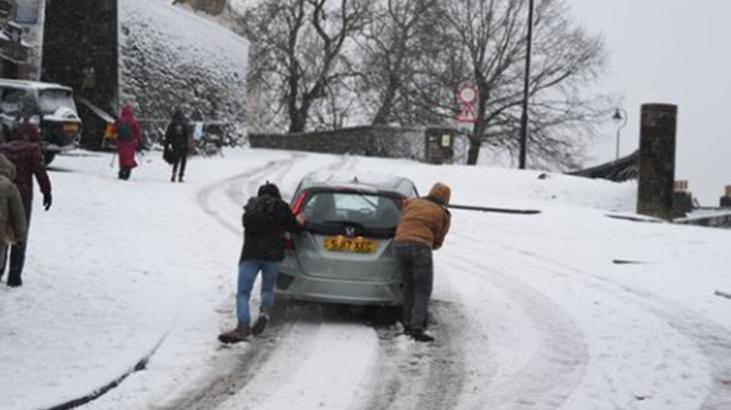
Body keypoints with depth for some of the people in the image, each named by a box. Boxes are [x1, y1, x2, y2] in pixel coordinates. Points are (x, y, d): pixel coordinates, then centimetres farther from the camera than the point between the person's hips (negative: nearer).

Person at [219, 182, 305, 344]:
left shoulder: (251, 207, 18)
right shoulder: (281, 207, 10)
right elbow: (293, 227, 12)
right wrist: (299, 222, 36)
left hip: (250, 254, 0)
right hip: (272, 254, 0)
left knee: (243, 293, -3)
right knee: (268, 289, 18)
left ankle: (242, 327, -23)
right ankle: (265, 311, -13)